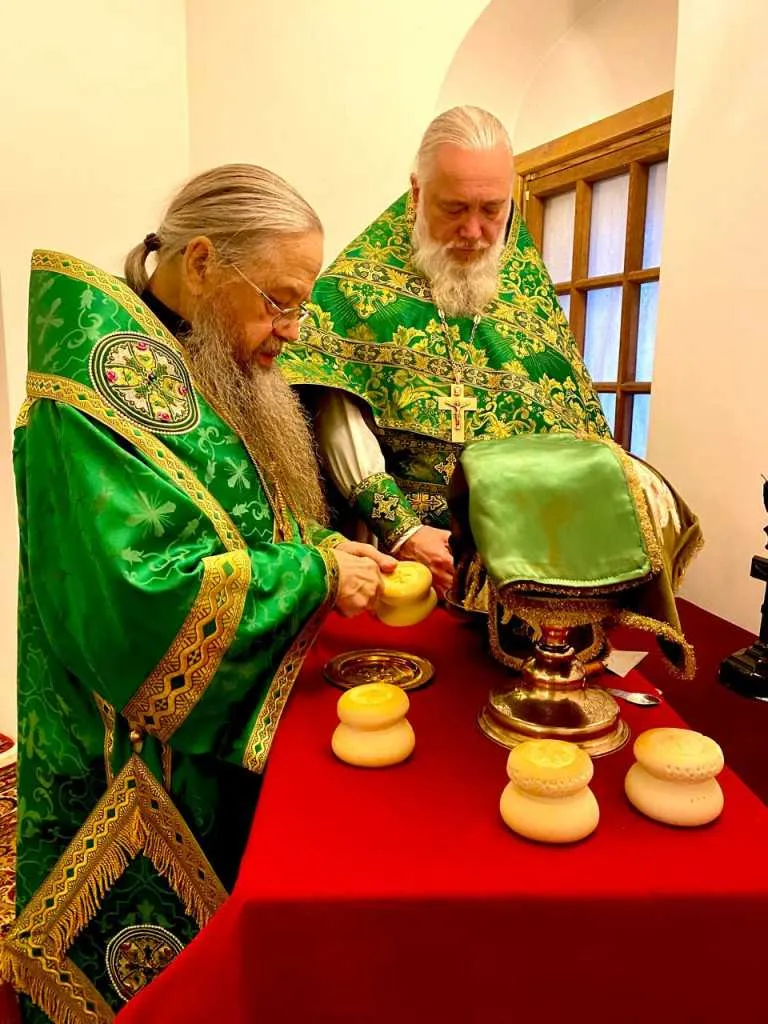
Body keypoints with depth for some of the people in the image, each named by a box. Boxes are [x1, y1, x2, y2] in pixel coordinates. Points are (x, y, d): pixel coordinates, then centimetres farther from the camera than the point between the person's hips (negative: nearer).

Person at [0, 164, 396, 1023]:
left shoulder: (209, 367, 6)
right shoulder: (107, 369, -21)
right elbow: (138, 590, -30)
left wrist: (329, 552, -4)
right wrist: (316, 574, -21)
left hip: (227, 741, 8)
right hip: (144, 767, -8)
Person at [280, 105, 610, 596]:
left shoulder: (529, 282, 12)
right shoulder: (366, 275, 0)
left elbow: (575, 415, 12)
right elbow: (340, 411, -8)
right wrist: (400, 529, -18)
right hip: (399, 530, -3)